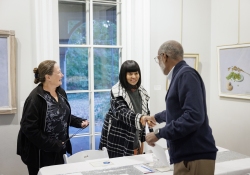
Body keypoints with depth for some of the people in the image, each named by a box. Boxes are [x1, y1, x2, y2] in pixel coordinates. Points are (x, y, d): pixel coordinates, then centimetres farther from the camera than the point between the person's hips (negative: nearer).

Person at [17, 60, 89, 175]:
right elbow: (29, 129, -22)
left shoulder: (61, 92, 3)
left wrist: (79, 122, -1)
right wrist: (53, 145, -21)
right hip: (41, 153, -7)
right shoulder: (35, 98, -21)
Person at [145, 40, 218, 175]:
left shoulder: (186, 74, -15)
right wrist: (156, 117, 46)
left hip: (194, 157, -9)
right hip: (187, 155, 9)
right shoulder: (179, 75, 14)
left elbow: (193, 116, -26)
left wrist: (159, 133, -20)